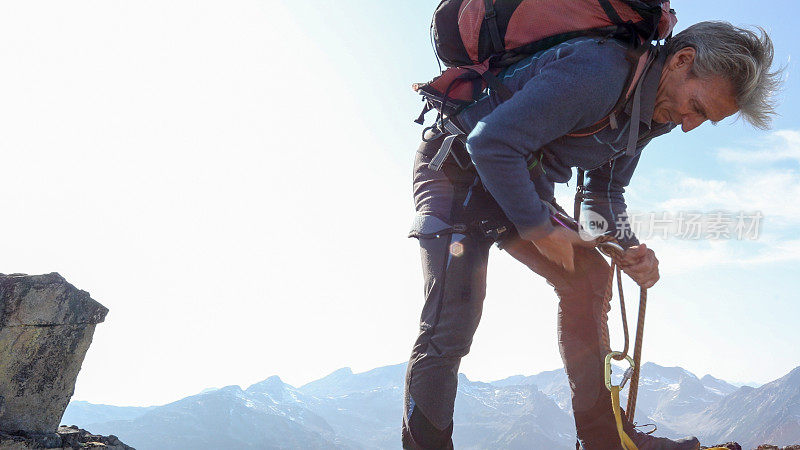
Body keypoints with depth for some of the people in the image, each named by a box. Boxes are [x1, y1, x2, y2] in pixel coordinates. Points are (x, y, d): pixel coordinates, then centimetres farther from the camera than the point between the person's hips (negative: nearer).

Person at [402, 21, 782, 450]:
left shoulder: (652, 111, 3)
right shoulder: (598, 72, -30)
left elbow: (605, 191, 14)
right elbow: (490, 142, -33)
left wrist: (628, 247, -6)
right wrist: (541, 230, -24)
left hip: (520, 184, 9)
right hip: (457, 168, -9)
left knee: (587, 275, -1)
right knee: (453, 322, -19)